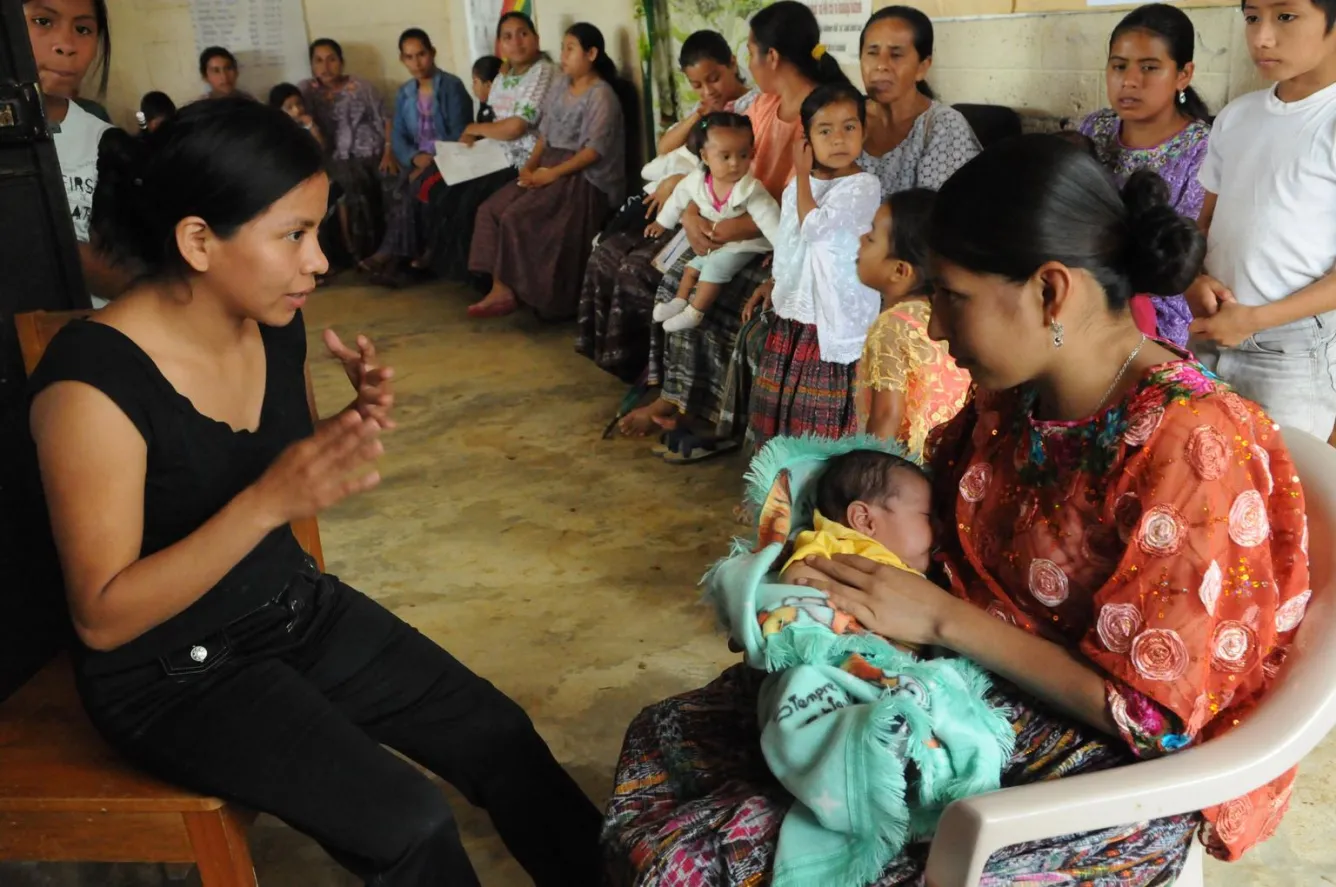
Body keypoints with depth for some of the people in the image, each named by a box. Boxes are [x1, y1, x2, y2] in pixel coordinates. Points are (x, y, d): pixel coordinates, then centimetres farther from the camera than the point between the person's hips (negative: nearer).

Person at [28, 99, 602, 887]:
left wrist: (356, 429, -12)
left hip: (298, 609, 7)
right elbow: (103, 618, -23)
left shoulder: (276, 325, -5)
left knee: (499, 735, 1)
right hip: (175, 674, -6)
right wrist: (267, 502, -35)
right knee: (408, 823, -19)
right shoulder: (93, 380, -26)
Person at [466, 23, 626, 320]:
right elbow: (545, 132, 15)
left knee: (517, 217, -24)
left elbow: (594, 151, -19)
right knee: (491, 209, -9)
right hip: (550, 167, 8)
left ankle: (514, 291, -6)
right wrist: (530, 165, -1)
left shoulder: (601, 96, -12)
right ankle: (501, 289, -14)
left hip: (585, 178, -8)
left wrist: (552, 173, -22)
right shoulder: (559, 85, 13)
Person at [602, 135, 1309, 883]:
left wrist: (941, 619, -22)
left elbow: (1148, 715, -23)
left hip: (1111, 771, -7)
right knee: (668, 737, 3)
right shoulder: (1011, 393, -2)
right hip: (975, 679, 8)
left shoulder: (1194, 449, -26)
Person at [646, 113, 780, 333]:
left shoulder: (751, 190, -32)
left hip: (743, 243, -6)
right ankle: (680, 302, 29)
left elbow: (770, 219, -32)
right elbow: (679, 198, 2)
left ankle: (694, 313, -9)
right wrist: (662, 222, 15)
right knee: (693, 265, 10)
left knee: (716, 266, -19)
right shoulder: (697, 180, -17)